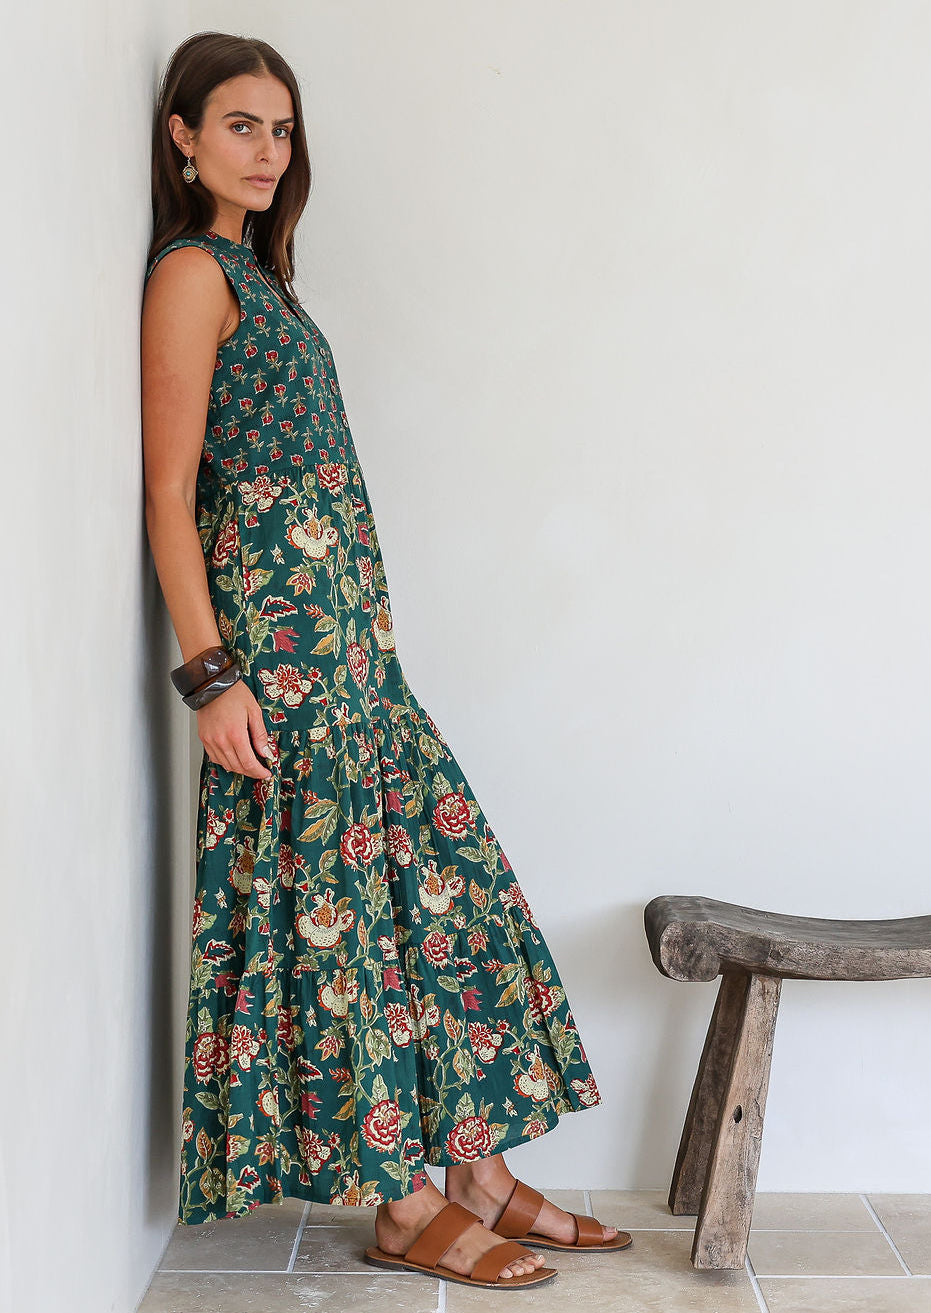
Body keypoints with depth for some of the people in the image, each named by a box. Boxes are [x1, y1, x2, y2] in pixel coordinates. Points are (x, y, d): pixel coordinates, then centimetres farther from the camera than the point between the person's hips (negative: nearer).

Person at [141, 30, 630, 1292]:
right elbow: (169, 492, -12)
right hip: (275, 621, -9)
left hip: (344, 625, 9)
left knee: (442, 868, 8)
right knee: (340, 898, -3)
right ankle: (403, 1209, 11)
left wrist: (360, 625, 18)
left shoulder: (250, 271, 21)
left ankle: (476, 1173, 19)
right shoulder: (190, 272, -5)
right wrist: (210, 674, -18)